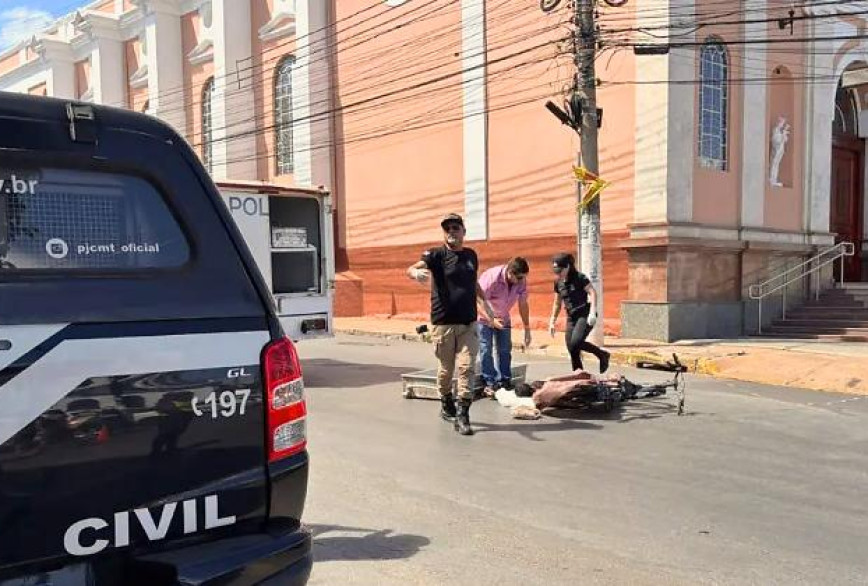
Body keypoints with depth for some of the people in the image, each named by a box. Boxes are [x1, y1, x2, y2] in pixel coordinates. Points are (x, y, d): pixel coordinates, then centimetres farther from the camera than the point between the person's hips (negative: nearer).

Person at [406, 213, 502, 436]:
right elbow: (411, 269, -19)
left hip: (468, 323, 3)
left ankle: (462, 415, -6)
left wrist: (485, 304, 16)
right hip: (443, 323, -3)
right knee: (445, 368, 9)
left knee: (467, 367, -7)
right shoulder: (436, 254, -4)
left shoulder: (471, 255, 11)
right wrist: (416, 273, -43)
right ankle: (446, 406, 32)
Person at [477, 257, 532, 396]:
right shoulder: (491, 278, -33)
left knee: (505, 349, 4)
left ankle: (505, 382, 11)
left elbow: (523, 305, -6)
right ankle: (489, 384, -7)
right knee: (486, 350, -10)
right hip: (484, 317, -5)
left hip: (502, 317, 5)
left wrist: (527, 329, -3)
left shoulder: (521, 281, -17)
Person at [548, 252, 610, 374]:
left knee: (575, 342, -25)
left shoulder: (579, 278, -10)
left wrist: (592, 313, -26)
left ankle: (602, 355, -4)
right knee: (571, 349, 0)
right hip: (571, 317, 7)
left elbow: (593, 293, -15)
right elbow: (557, 303, 19)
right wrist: (552, 322, 17)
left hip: (585, 315, -7)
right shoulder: (558, 283, 8)